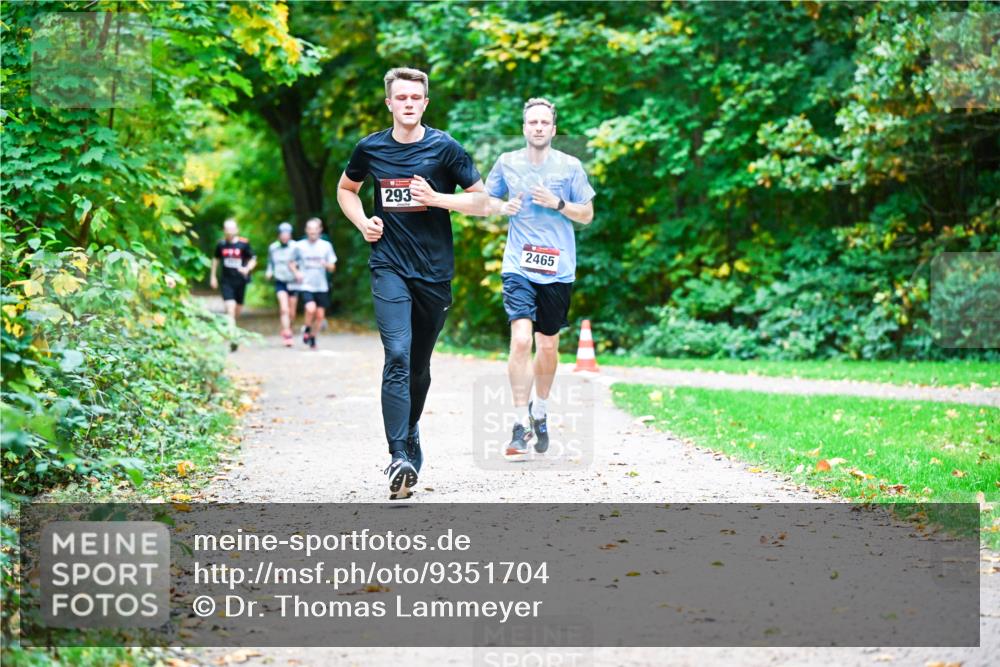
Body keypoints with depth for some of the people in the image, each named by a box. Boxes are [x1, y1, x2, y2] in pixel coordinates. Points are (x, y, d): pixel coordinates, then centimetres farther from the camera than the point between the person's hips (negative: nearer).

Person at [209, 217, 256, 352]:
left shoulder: (244, 244, -6)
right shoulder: (221, 245, 0)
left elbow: (253, 260, 0)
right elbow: (216, 260, 17)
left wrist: (247, 269, -20)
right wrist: (213, 276, 16)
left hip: (240, 281, 0)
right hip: (226, 281, 0)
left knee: (238, 310, 13)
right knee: (230, 309, -13)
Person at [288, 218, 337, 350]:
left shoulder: (326, 246, 3)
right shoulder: (299, 246, 0)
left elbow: (332, 268, 6)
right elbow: (292, 263, 12)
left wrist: (326, 264, -17)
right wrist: (296, 272, -8)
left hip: (321, 286, 2)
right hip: (305, 286, -2)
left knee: (320, 314, 4)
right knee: (311, 308, -24)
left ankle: (312, 338, 27)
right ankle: (307, 330, 4)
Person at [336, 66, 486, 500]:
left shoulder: (444, 148, -1)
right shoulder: (371, 148, 4)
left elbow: (481, 200, 2)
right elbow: (346, 189, 22)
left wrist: (436, 198, -13)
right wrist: (362, 223, 4)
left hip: (435, 269, 1)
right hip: (389, 266, -1)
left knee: (419, 365, 12)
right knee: (397, 356, -18)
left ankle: (410, 432, 38)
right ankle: (400, 457, -24)